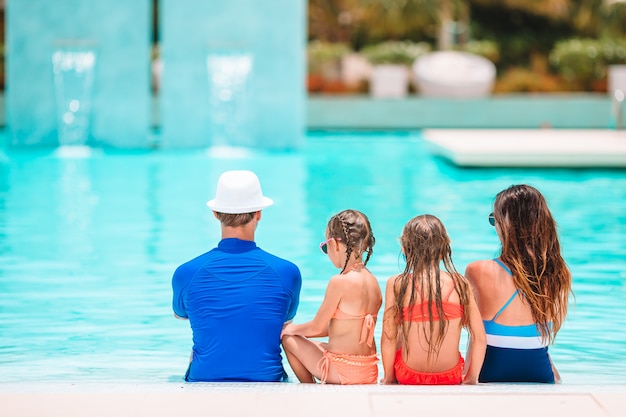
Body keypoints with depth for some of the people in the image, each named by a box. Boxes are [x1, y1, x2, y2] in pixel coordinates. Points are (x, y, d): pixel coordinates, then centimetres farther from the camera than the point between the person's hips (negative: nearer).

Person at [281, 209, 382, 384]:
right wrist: (302, 331, 22)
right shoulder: (373, 281, 6)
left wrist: (292, 329, 13)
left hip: (344, 372, -8)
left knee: (288, 339, 13)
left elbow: (317, 327, -8)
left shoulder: (340, 281, -19)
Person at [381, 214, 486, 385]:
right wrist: (471, 378, 9)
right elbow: (480, 338, -6)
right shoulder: (460, 284, -8)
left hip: (408, 377, -1)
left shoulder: (396, 285, -13)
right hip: (451, 378, 1)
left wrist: (388, 377, 7)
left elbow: (388, 339, -9)